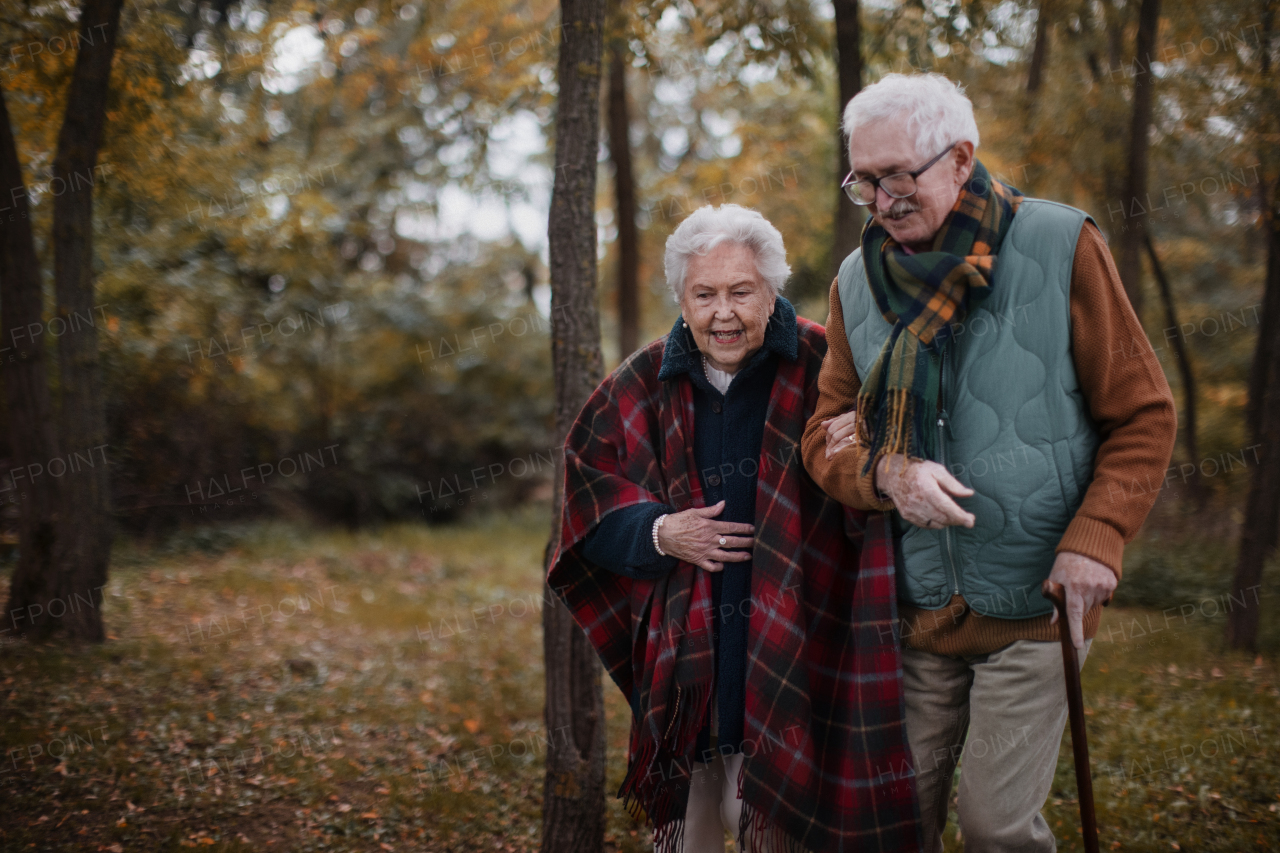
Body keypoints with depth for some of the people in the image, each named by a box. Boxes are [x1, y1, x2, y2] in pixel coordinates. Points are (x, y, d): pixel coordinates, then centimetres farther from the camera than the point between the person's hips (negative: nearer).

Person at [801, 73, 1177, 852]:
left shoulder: (1060, 246, -6)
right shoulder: (857, 280, 5)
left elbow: (1142, 415, -3)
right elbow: (827, 431, 6)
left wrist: (1097, 537, -16)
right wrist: (887, 472, -16)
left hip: (1033, 605, -4)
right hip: (915, 607, 4)